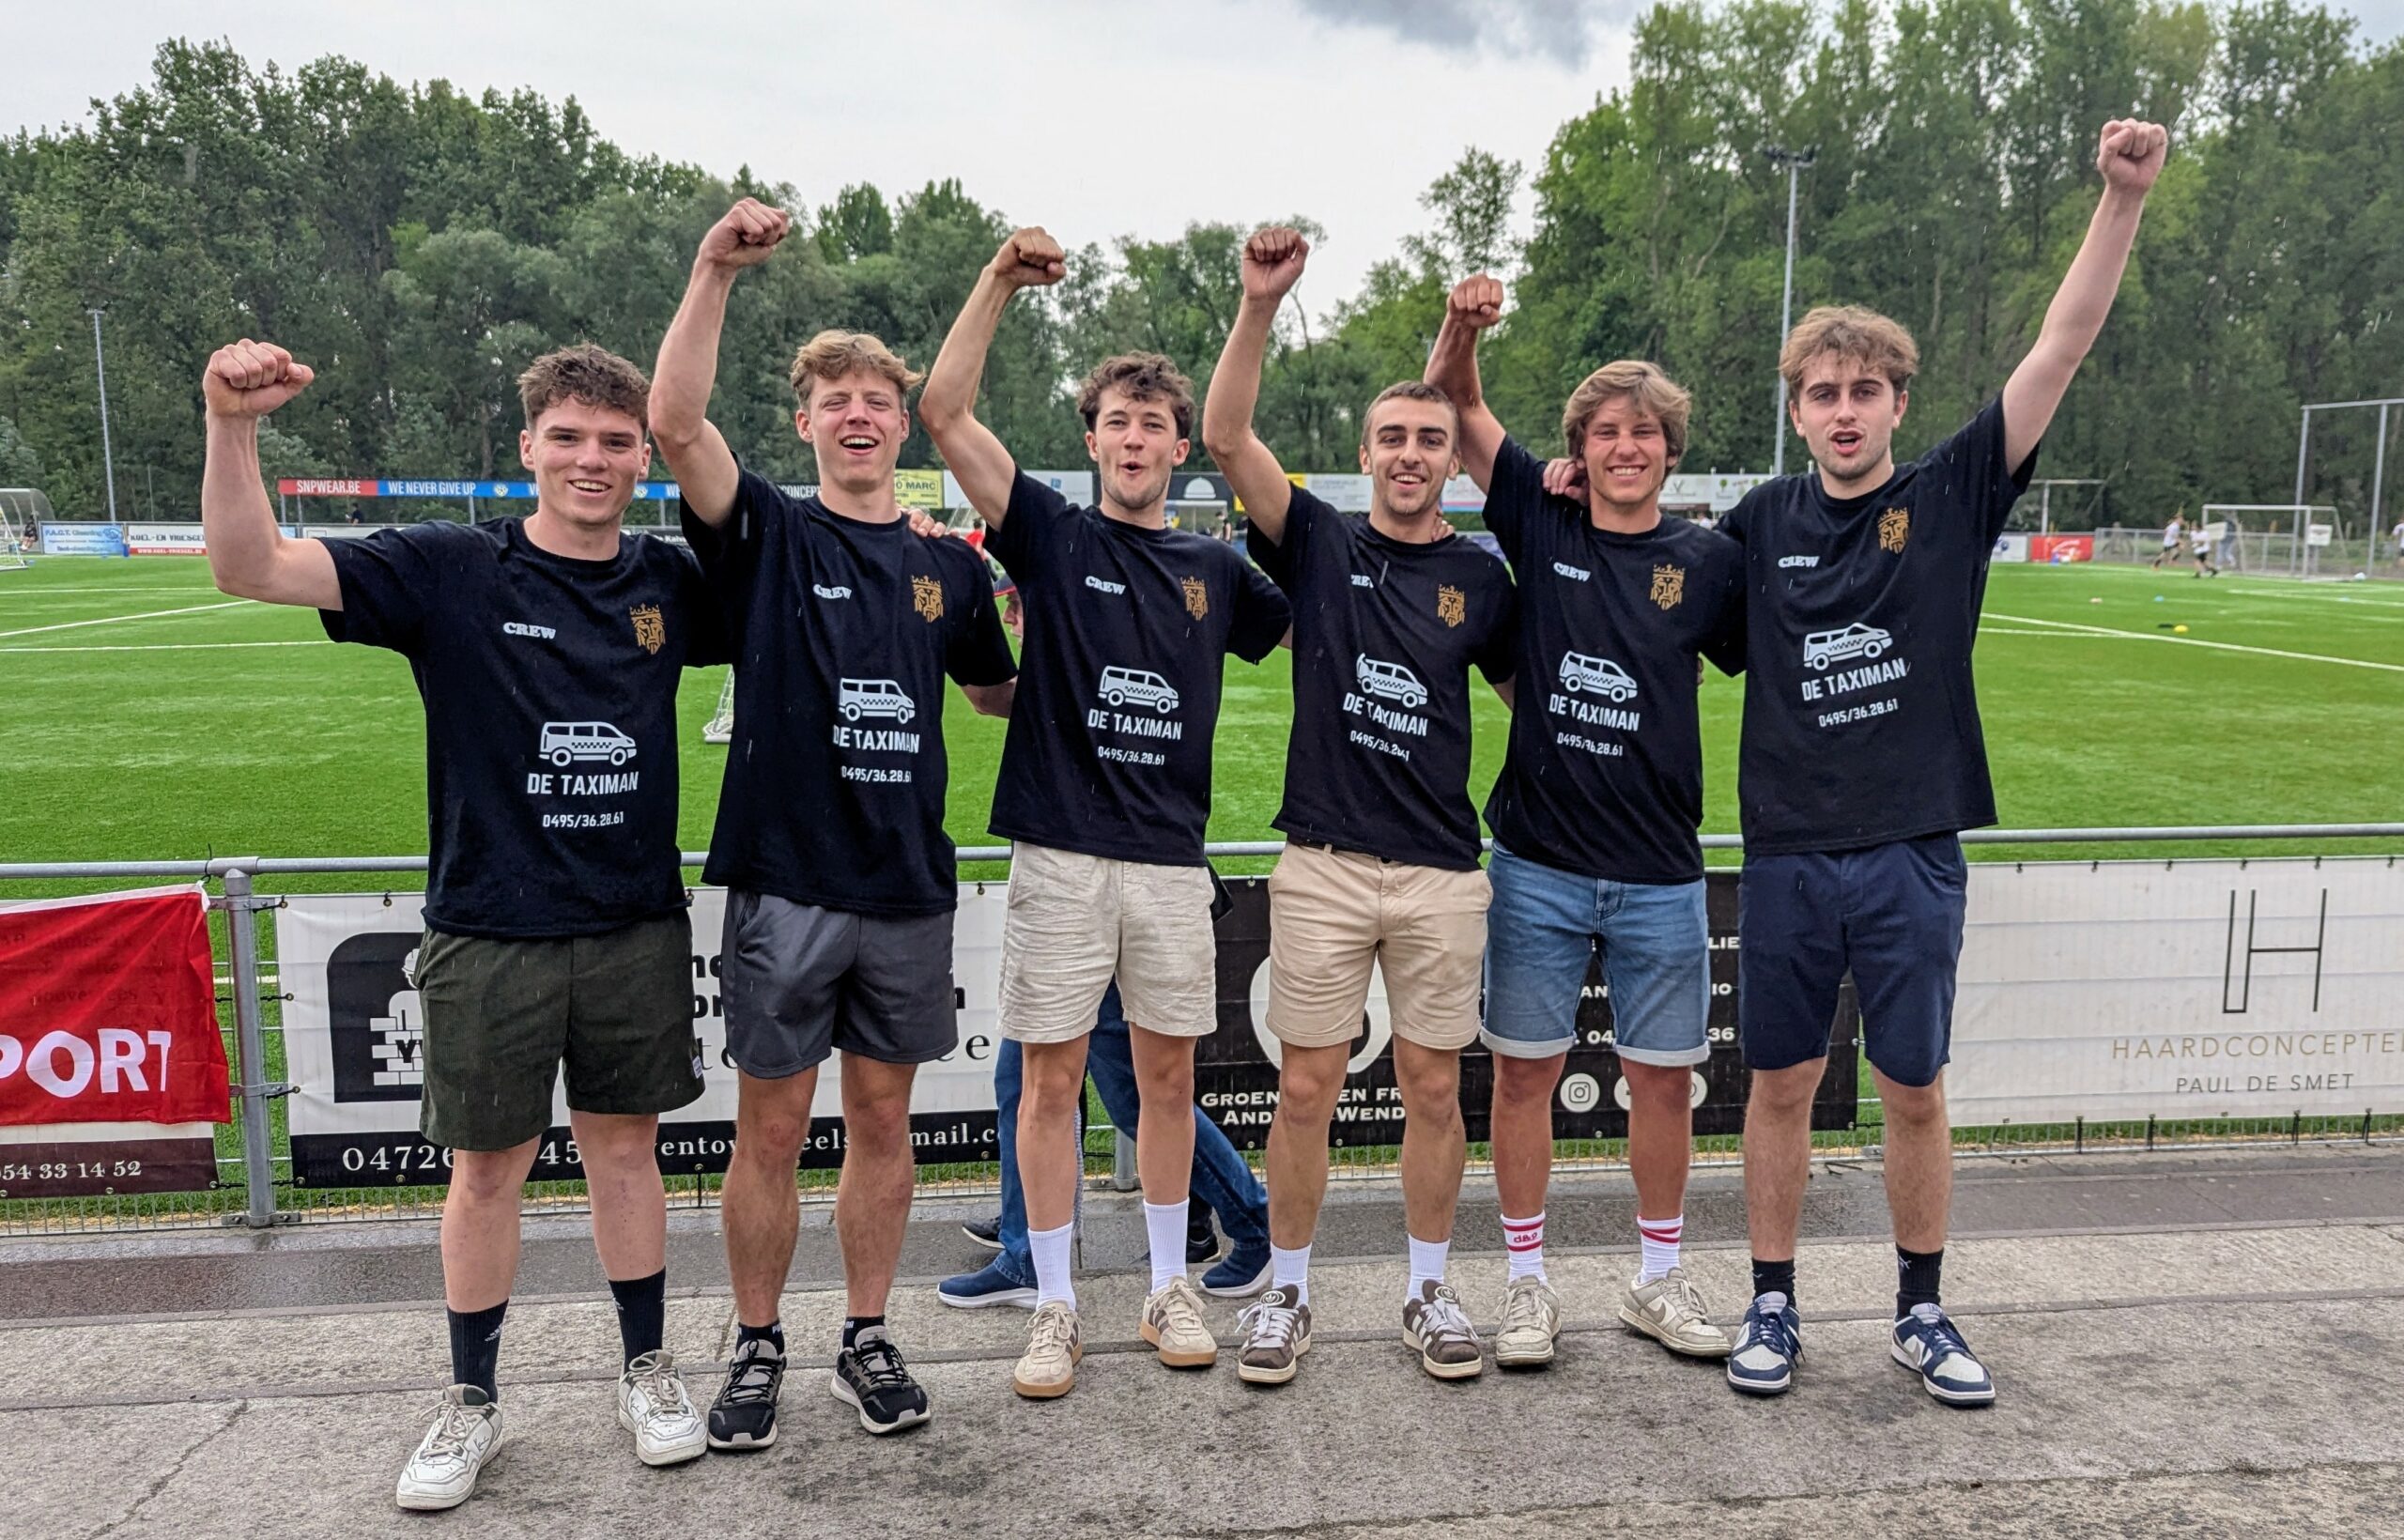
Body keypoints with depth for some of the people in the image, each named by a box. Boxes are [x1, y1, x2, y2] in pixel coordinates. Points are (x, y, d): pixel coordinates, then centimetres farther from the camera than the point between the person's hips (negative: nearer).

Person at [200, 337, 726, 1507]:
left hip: (636, 928, 2)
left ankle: (646, 1370, 30)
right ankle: (471, 1400, 29)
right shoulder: (452, 571, -6)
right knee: (487, 1167, 10)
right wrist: (232, 427, -28)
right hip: (490, 933, -1)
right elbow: (250, 567, -12)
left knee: (624, 1146, 13)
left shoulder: (669, 583, 2)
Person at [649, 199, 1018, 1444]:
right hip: (786, 878, -3)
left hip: (908, 884, 3)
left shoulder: (949, 567, 10)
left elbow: (1001, 691, 23)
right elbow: (675, 421, -17)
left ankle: (867, 1342, 26)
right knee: (771, 1128, 6)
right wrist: (714, 271, -23)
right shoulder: (767, 533, 0)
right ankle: (757, 1350, 23)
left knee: (882, 1119, 12)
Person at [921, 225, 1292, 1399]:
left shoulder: (1214, 569, 10)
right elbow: (943, 411, -7)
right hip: (1060, 851, -2)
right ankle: (1055, 1307, 17)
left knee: (1167, 1076, 11)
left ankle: (1169, 1289, 27)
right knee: (1052, 1079, 4)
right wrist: (999, 281, -13)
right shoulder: (1051, 536, 2)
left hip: (1171, 858, 3)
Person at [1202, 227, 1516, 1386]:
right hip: (1323, 863, -1)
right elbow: (1226, 437, -11)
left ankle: (1429, 1291, 26)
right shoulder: (1319, 544, 2)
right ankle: (1286, 1292, 21)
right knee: (1305, 1088, 4)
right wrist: (1260, 304, -21)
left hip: (1443, 872, 2)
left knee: (1432, 1086, 10)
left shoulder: (1480, 578, 7)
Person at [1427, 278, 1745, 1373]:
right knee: (1525, 1069, 6)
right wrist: (1462, 327, -20)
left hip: (1661, 872, 1)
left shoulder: (1710, 563, 1)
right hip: (1539, 862, -1)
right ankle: (1528, 1282, 22)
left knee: (1662, 1076, 11)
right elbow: (1455, 404, -1)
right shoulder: (1541, 524, 0)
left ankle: (1659, 1280, 30)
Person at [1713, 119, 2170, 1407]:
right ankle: (1772, 1306, 25)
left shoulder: (1951, 497, 0)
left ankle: (1921, 1310, 28)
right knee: (1781, 1087, 10)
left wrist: (2124, 196, -16)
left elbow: (2060, 350, -9)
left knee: (1915, 1093, 10)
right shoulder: (1764, 522, 4)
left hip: (1911, 853, -1)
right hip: (1787, 853, 1)